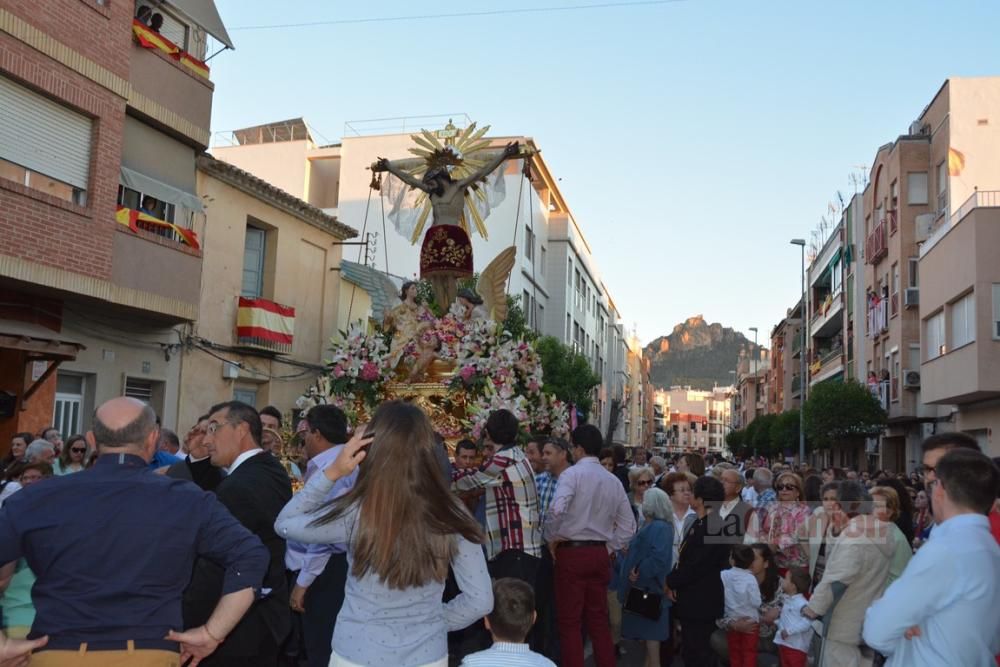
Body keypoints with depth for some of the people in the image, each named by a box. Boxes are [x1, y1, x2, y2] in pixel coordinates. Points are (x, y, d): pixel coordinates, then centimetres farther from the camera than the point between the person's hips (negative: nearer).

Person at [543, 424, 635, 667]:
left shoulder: (572, 473, -11)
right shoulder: (613, 480, 7)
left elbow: (556, 510, -27)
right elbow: (628, 525, 9)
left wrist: (551, 538, -11)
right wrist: (609, 547, 14)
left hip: (572, 552, -6)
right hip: (600, 554, 6)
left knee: (569, 620, 3)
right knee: (598, 619, 15)